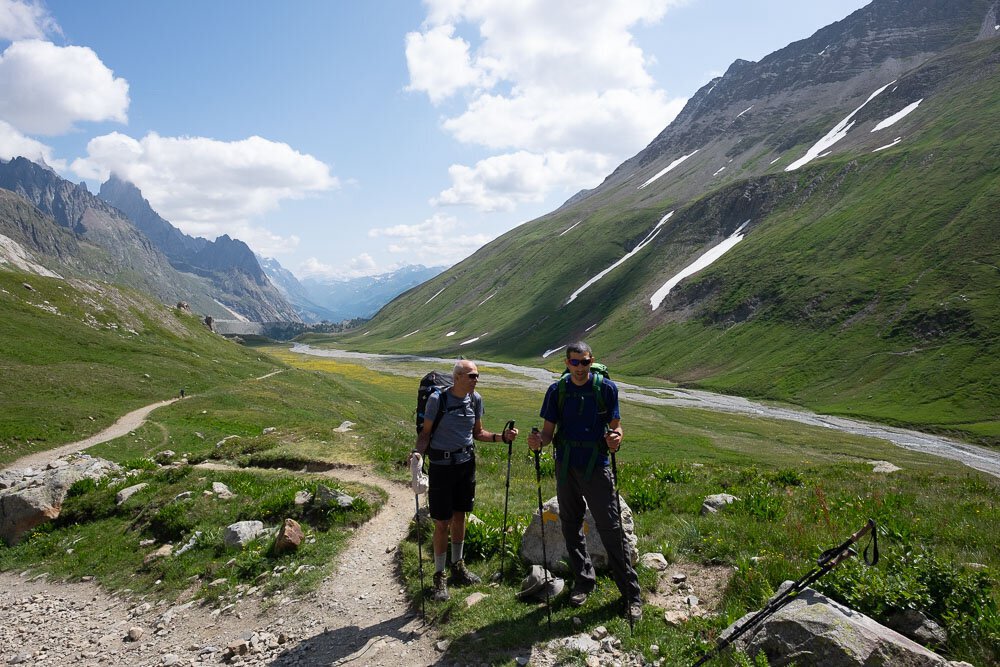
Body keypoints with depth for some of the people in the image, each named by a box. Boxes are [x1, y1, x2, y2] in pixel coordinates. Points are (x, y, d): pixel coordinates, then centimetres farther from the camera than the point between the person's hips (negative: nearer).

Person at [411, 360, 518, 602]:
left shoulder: (475, 399, 0)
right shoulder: (437, 399, -15)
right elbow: (425, 432, -8)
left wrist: (502, 437, -4)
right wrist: (418, 451, -26)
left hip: (466, 463, 5)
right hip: (441, 465, -5)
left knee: (459, 517, 16)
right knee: (442, 523, 0)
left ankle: (458, 568, 34)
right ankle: (439, 577, 16)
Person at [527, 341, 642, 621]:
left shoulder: (606, 388, -5)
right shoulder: (557, 390, 1)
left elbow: (615, 426, 0)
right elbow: (549, 430, 2)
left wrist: (616, 438, -23)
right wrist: (538, 441, -20)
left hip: (596, 467, -3)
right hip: (566, 467, 3)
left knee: (610, 530, -3)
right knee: (571, 527, 13)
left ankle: (631, 592, 9)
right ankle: (584, 581, 32)